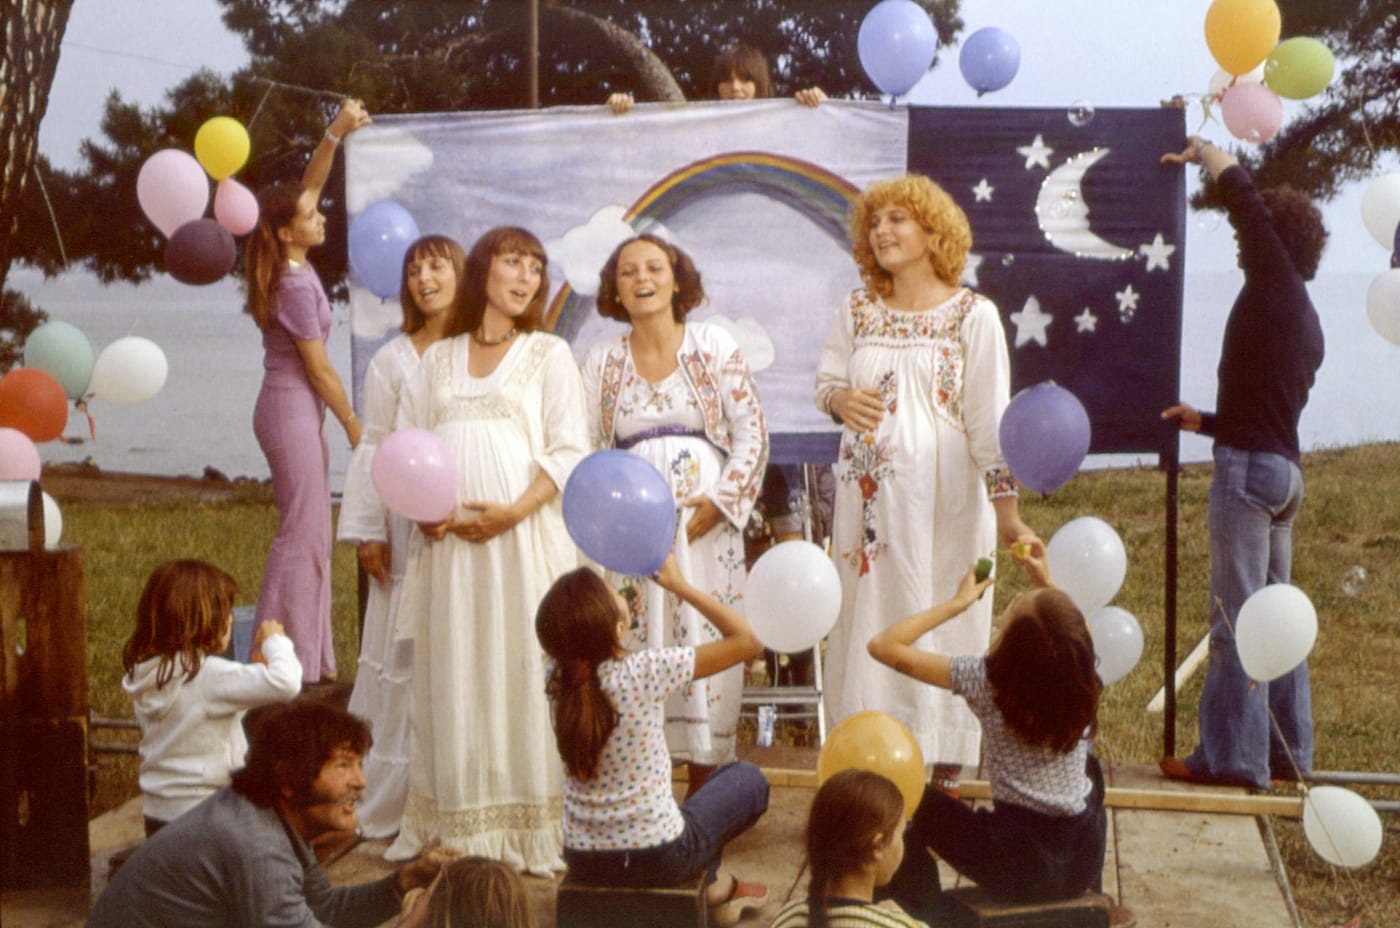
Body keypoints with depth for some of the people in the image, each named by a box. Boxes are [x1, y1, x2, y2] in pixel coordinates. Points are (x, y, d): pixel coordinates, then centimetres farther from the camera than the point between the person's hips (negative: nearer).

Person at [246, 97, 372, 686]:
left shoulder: (291, 264, 4)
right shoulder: (296, 288, -19)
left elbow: (310, 183, 10)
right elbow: (318, 368, -15)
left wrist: (337, 133, -2)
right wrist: (355, 426, -7)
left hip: (297, 411, 9)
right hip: (293, 411, -9)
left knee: (311, 533, 12)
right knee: (302, 533, -5)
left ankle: (310, 657, 18)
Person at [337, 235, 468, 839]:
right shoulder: (391, 361, 7)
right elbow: (375, 447, 6)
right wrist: (368, 532, 1)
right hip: (411, 525, 0)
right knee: (404, 651, 3)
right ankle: (392, 798, 12)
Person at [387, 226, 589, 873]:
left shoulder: (548, 354, 10)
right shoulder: (437, 359, 18)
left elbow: (569, 451, 0)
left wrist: (516, 510, -14)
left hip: (522, 536, -3)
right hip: (448, 542, 3)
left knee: (521, 670, -4)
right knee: (451, 678, 3)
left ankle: (527, 829, 2)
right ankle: (454, 829, 11)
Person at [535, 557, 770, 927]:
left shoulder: (558, 676, -11)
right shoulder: (647, 672, -25)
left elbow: (566, 626, 14)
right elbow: (747, 640, -14)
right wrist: (681, 586, -9)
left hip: (583, 863, 5)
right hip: (658, 858, -5)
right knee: (747, 779, 21)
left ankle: (713, 885, 41)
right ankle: (712, 884, 36)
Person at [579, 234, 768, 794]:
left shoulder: (713, 346, 5)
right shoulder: (602, 361, 10)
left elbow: (752, 431, 1)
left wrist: (722, 501, -9)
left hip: (705, 521, -1)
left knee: (706, 644, -2)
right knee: (635, 649, -2)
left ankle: (705, 785, 7)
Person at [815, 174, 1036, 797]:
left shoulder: (973, 315, -4)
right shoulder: (857, 310, 8)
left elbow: (989, 419, -7)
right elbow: (826, 380, 12)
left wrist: (1006, 511, -10)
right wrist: (839, 400, -13)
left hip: (942, 499, -4)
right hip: (870, 498, 4)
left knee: (941, 629, 2)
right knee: (868, 624, 6)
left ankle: (943, 774, 12)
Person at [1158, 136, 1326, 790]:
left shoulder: (1275, 285, -6)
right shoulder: (1307, 322, 19)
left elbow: (1240, 190, -9)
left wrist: (1200, 149, 7)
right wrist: (1204, 421, 33)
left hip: (1249, 466, -9)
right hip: (1285, 467, 9)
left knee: (1236, 615, -6)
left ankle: (1232, 755, -2)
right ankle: (1286, 751, 18)